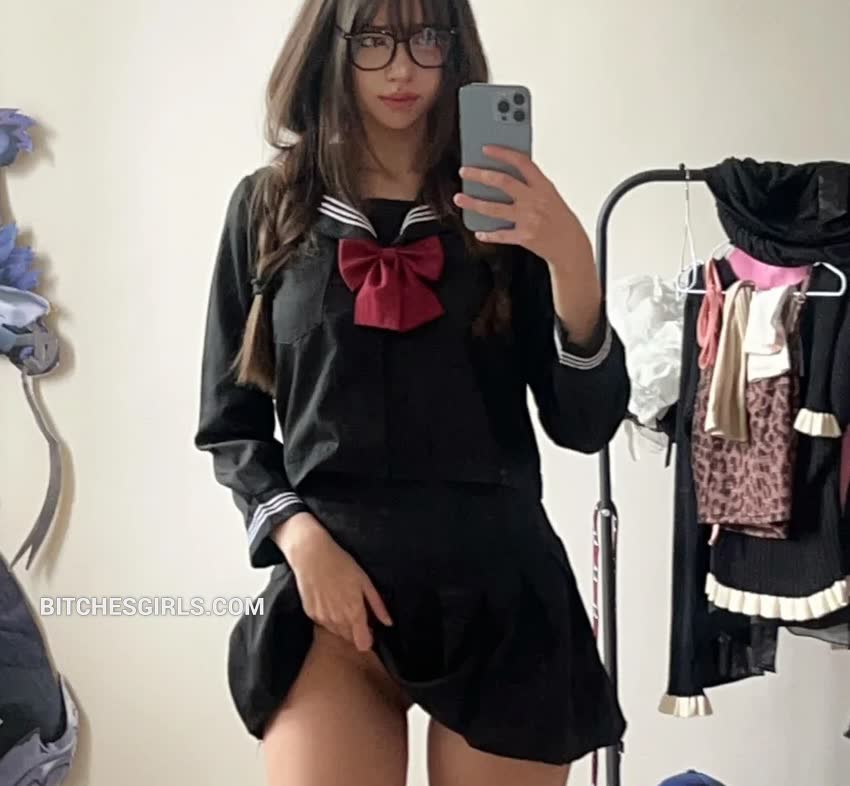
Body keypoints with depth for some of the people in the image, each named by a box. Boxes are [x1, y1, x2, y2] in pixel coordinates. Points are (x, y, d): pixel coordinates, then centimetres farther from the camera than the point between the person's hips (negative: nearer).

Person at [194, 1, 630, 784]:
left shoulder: (503, 209, 3)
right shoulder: (269, 206, 4)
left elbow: (587, 424, -4)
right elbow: (230, 424, 7)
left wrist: (571, 259, -17)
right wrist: (296, 533, -9)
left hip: (498, 583, 1)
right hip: (330, 577, 0)